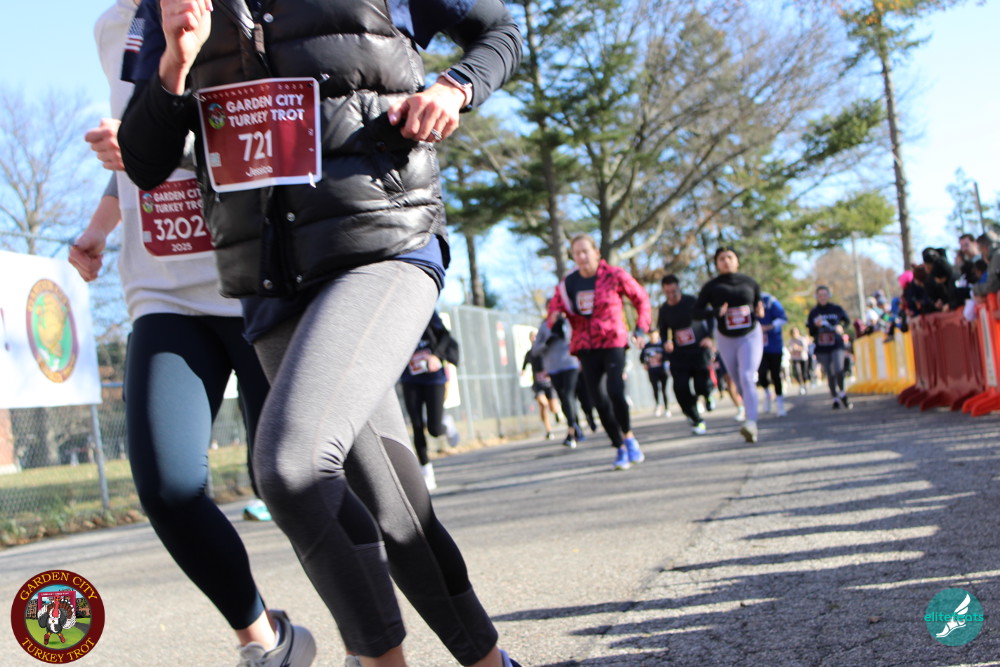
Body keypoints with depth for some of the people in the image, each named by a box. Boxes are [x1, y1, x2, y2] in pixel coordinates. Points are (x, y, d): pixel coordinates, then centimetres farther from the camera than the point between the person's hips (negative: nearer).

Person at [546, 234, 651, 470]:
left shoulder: (614, 275, -3)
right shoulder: (568, 283, 5)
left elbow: (641, 299, 7)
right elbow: (554, 307, 14)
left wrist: (640, 328, -2)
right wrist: (555, 315, -11)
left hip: (613, 342, -3)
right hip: (585, 347, 3)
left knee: (615, 392, -21)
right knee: (599, 400, -1)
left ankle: (628, 436, 5)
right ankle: (620, 448, 13)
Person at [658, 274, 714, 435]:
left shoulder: (692, 302, -7)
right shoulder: (664, 310, 1)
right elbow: (663, 330, 14)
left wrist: (708, 337, -10)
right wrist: (666, 342, -7)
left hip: (699, 350, -2)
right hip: (679, 355, 2)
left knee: (702, 387, -9)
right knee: (681, 389, -11)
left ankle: (708, 395, 31)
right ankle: (696, 421, 4)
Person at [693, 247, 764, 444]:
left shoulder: (750, 282, 0)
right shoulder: (711, 287, -4)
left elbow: (759, 304, 12)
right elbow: (697, 312, -7)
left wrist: (759, 312, -11)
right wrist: (716, 312, -25)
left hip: (751, 336, -2)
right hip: (726, 339, 2)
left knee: (746, 377, -20)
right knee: (739, 382, 8)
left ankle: (751, 422, -31)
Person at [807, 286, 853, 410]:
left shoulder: (836, 309, 5)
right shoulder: (813, 313, 7)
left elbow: (847, 320, 19)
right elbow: (811, 332, 8)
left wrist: (841, 327, -1)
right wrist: (816, 325, -13)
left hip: (837, 345, -1)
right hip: (821, 349, 1)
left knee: (838, 369, -21)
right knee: (829, 375, 3)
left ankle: (842, 393, -2)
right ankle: (835, 399, 13)